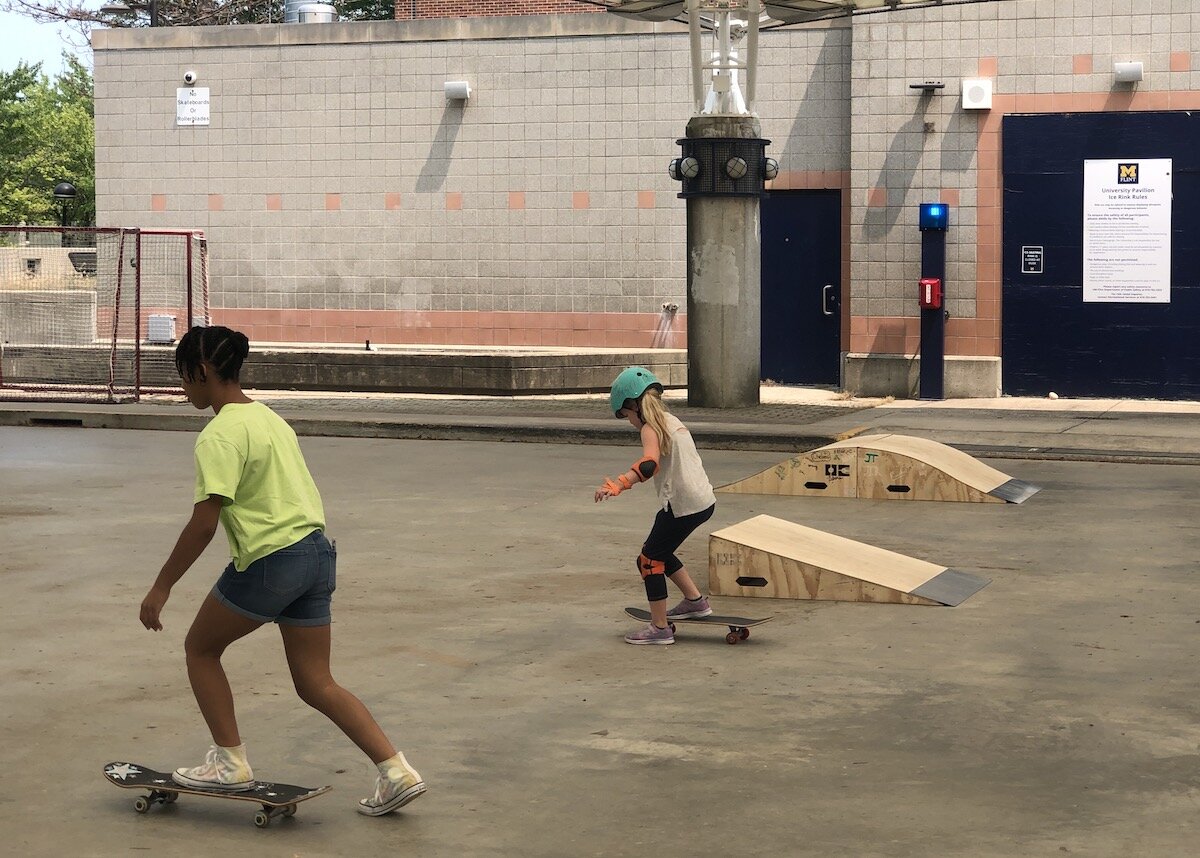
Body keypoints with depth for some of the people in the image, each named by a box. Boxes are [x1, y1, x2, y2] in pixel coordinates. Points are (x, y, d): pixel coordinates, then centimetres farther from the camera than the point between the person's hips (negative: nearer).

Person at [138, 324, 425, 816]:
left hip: (270, 563, -8)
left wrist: (161, 587, -12)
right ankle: (396, 772, 3)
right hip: (317, 553, 8)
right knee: (316, 686, 11)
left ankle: (230, 762, 16)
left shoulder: (220, 435, -13)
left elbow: (204, 523, -18)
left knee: (200, 648, 15)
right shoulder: (267, 417, 16)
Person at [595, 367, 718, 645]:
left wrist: (619, 484, -43)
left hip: (682, 505, -9)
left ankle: (660, 628, 3)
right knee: (659, 552, 25)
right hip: (704, 499, 9)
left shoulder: (650, 428, -13)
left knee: (649, 560, 1)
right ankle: (695, 601, 32)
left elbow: (649, 463, -32)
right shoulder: (672, 421, 15)